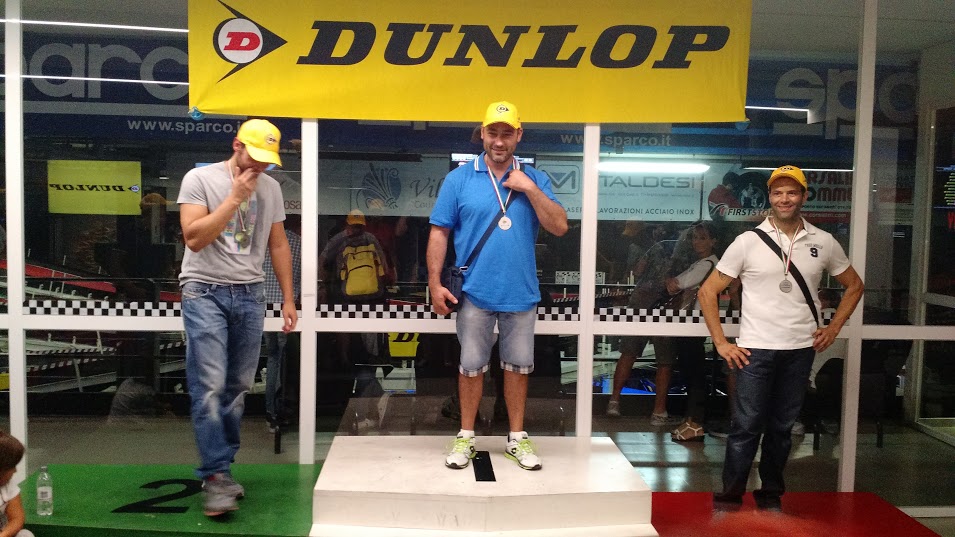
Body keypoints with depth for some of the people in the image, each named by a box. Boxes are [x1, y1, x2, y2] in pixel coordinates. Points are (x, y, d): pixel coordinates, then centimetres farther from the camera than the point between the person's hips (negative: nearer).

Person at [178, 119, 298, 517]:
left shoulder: (270, 188, 10)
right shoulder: (200, 178, -4)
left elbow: (278, 245, 15)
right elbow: (194, 237, -14)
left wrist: (288, 299, 12)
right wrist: (235, 197, -15)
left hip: (250, 294, 5)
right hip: (205, 291, -4)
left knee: (238, 388, 6)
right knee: (209, 387, -10)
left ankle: (219, 470, 16)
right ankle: (216, 476, -4)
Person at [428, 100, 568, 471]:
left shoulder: (535, 180, 4)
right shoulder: (459, 179, 0)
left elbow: (560, 227, -4)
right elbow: (439, 233, -1)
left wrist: (529, 189, -13)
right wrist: (435, 283, -7)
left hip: (521, 293, 2)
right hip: (474, 292, -1)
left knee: (518, 366, 11)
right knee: (472, 366, 8)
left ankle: (517, 438, 25)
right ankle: (466, 437, 23)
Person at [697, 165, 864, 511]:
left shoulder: (823, 243, 5)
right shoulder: (748, 241, -3)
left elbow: (854, 285, 20)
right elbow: (708, 291, -1)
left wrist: (833, 328, 9)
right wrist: (721, 343, -5)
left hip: (801, 350, 3)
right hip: (755, 350, -3)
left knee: (782, 427, 12)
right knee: (746, 427, -3)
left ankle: (771, 494, 26)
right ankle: (730, 498, 9)